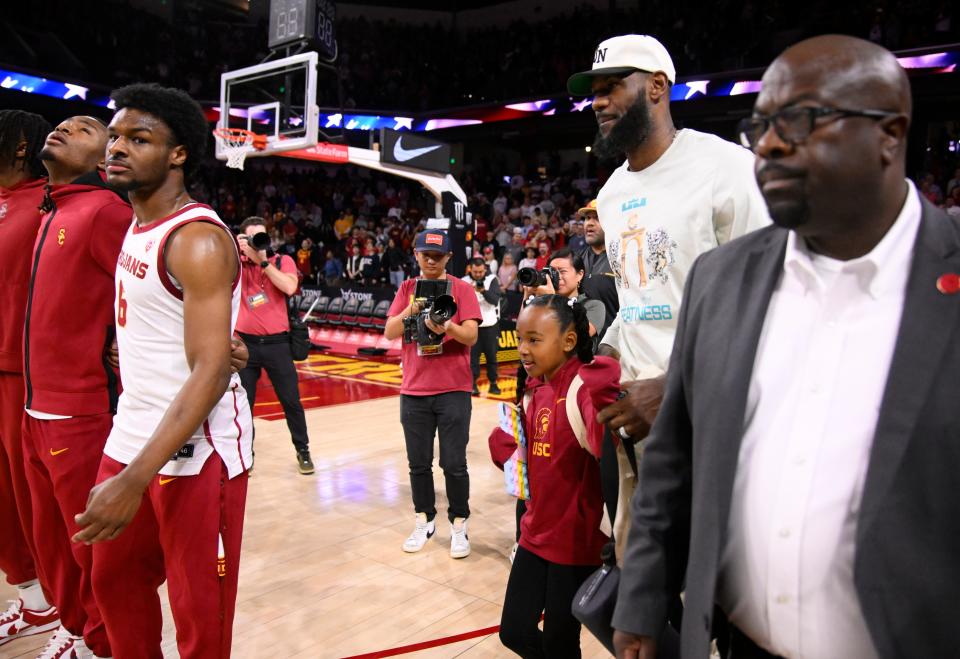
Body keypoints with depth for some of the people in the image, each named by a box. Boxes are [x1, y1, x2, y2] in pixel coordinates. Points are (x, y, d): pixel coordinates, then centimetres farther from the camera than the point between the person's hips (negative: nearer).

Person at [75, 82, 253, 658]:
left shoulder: (198, 239, -18)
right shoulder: (137, 227, 11)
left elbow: (211, 373, -25)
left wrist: (134, 481, -28)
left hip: (195, 452, -9)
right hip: (131, 437, 9)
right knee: (115, 582, 22)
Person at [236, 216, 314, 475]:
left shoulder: (282, 261, 2)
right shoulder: (238, 264, 5)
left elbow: (289, 287, -16)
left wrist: (263, 260, -16)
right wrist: (237, 250, -16)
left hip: (277, 342, -1)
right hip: (245, 342, 1)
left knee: (291, 400, 6)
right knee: (243, 403, 6)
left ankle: (303, 451, 22)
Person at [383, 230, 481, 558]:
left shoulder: (462, 289, -1)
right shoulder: (407, 289, 8)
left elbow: (471, 336, -9)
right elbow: (389, 333, 0)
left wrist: (448, 327, -28)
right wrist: (410, 311, -17)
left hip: (454, 390, -3)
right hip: (414, 390, 3)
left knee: (454, 464, 0)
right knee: (418, 464, 10)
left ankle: (459, 525, 16)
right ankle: (424, 521, 26)